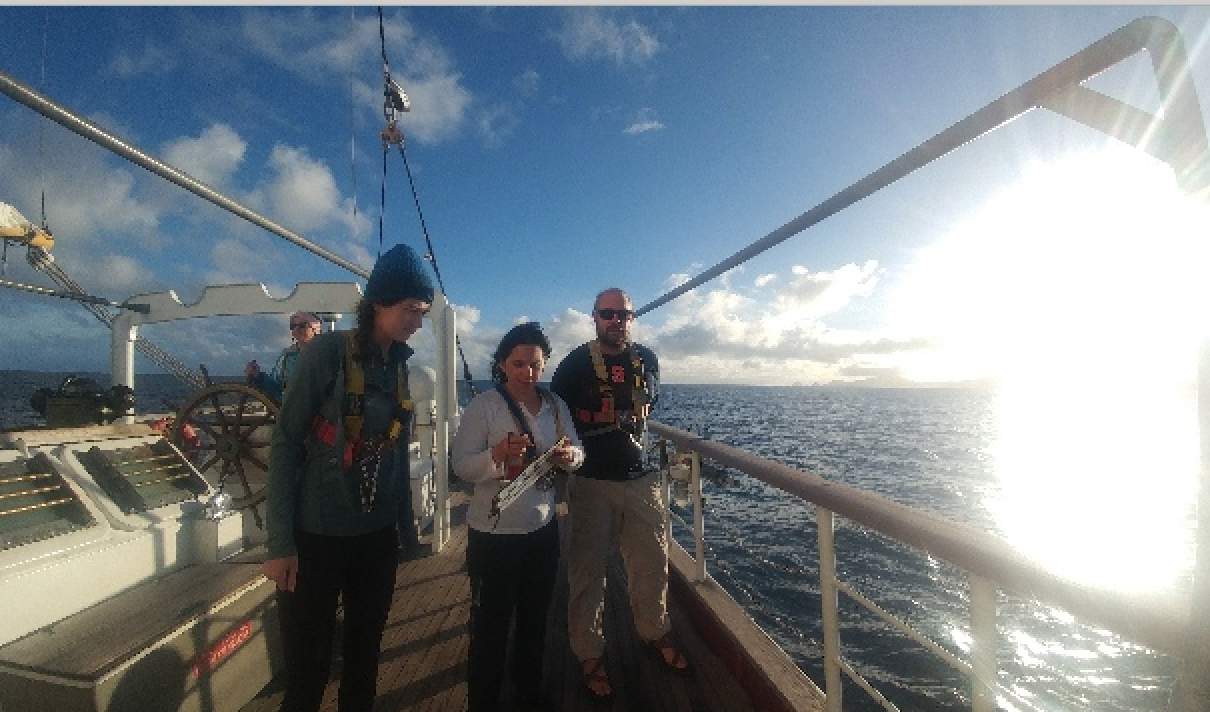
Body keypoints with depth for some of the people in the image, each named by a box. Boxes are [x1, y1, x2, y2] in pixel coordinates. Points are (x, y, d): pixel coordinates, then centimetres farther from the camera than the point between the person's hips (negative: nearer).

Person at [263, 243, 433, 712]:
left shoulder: (401, 365, 4)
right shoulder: (328, 351, -12)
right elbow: (285, 444, -12)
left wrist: (404, 519, 11)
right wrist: (281, 543, -13)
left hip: (377, 533, 5)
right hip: (316, 534, -5)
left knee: (365, 653, 19)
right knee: (307, 668, 8)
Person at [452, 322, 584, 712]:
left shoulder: (555, 405, 1)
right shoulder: (484, 405, -13)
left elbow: (576, 453, 5)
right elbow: (461, 465, -15)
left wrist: (570, 456, -17)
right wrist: (498, 454, -33)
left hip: (544, 527, 5)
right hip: (494, 533, -5)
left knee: (535, 617, 23)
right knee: (490, 622, 12)